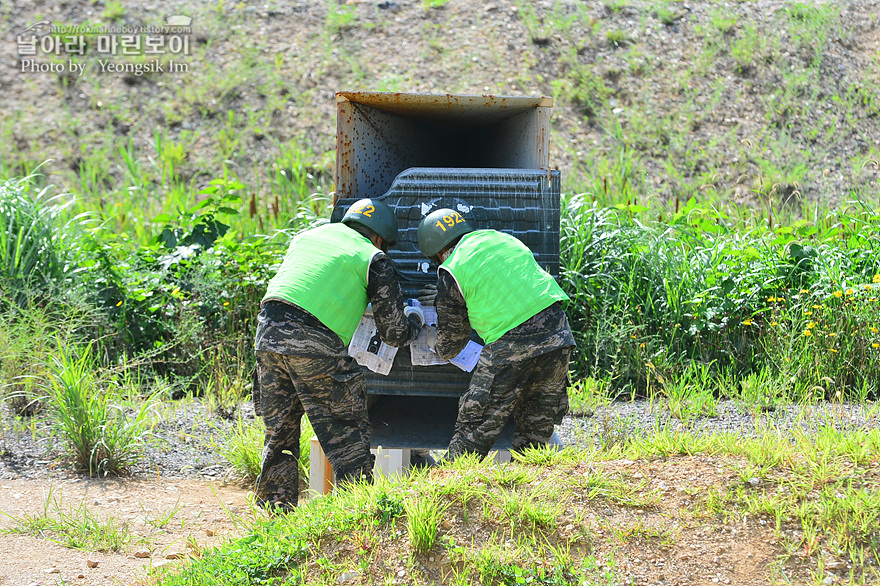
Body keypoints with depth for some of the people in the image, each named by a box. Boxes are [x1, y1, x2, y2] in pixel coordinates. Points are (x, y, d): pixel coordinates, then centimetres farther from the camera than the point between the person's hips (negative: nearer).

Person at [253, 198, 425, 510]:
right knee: (347, 434, 5)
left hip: (267, 331, 6)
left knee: (279, 432, 17)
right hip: (314, 344, -6)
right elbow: (394, 333, 11)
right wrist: (414, 319, 34)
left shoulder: (307, 236, 25)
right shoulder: (373, 259, 9)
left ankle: (273, 510, 22)